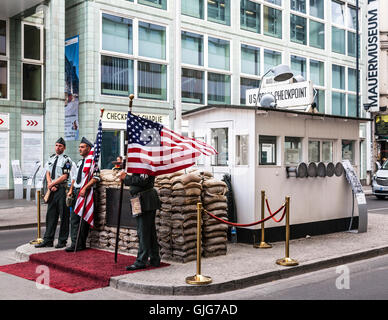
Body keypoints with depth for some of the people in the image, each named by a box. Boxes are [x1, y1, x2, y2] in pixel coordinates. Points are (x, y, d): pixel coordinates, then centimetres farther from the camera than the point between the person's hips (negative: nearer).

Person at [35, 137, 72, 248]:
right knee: (50, 215, 9)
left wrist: (52, 184, -9)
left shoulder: (66, 160, -6)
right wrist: (50, 185, -4)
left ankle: (62, 241, 6)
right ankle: (48, 240, 14)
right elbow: (47, 173, 11)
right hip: (52, 189, 6)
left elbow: (64, 176, -12)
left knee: (63, 216, -1)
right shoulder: (51, 158, 14)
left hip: (62, 189, -6)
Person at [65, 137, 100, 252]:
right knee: (74, 217, 4)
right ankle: (75, 243, 8)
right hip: (76, 192, 8)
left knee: (83, 219, -1)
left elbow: (96, 178, -17)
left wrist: (84, 188, -22)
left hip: (85, 192, -8)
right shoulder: (79, 162, 17)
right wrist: (71, 190, 12)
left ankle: (81, 244, 6)